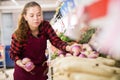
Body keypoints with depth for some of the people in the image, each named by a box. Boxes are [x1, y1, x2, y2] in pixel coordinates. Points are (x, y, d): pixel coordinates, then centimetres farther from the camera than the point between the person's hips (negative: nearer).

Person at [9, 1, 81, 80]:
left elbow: (56, 41, -18)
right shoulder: (19, 34, -22)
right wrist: (22, 64, -30)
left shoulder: (45, 26, -14)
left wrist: (69, 48, -36)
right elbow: (13, 54, -12)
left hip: (41, 69, 3)